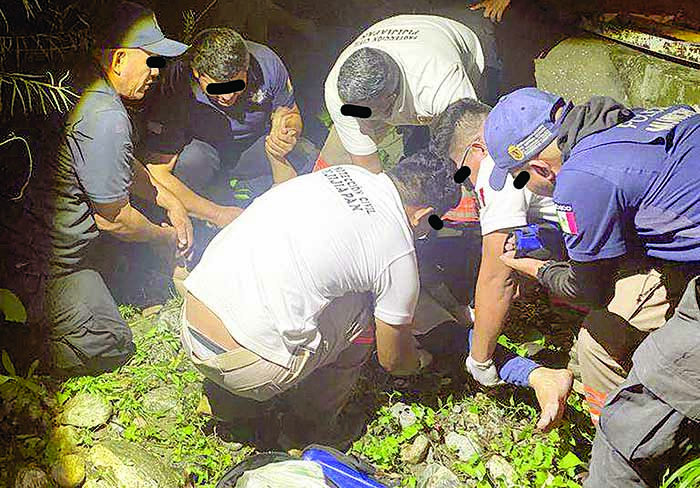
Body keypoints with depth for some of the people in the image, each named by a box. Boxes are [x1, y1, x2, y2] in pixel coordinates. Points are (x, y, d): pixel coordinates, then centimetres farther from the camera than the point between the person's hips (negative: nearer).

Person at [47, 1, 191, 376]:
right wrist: (164, 237, 0)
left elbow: (124, 165, 20)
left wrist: (172, 203, 13)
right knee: (109, 348, -3)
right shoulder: (106, 119, -28)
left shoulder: (90, 94, 4)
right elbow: (113, 219, -19)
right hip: (47, 259, -10)